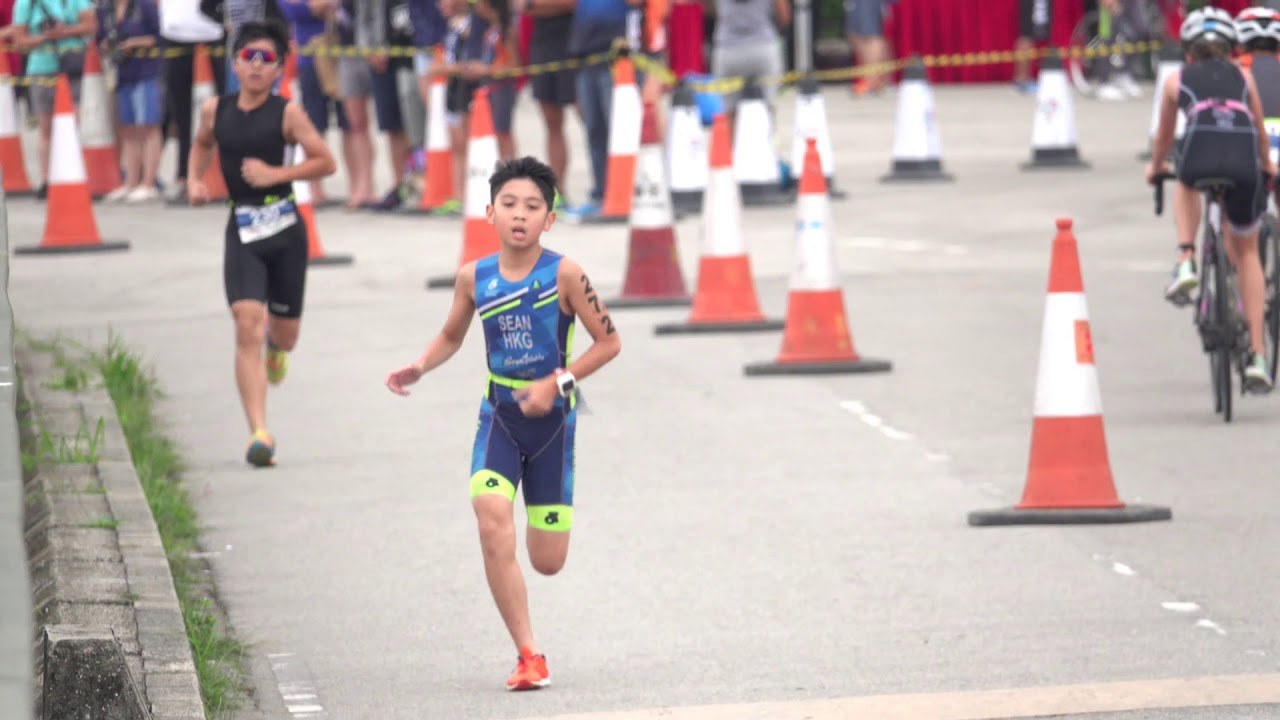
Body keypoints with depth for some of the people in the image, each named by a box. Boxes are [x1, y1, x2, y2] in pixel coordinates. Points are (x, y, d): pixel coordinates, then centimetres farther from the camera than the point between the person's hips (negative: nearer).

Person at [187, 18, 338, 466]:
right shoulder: (215, 110, 3)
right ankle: (259, 433, -19)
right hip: (242, 232, 1)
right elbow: (201, 144, 24)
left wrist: (276, 173, -15)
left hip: (285, 231, -1)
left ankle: (277, 347, 53)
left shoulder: (287, 113, -6)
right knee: (247, 327, -16)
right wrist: (195, 180, 7)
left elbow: (326, 163, -5)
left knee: (284, 333, 11)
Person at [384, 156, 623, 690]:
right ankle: (529, 657, -17)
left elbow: (609, 341, -7)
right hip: (499, 415, 1)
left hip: (551, 420, -1)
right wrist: (419, 368, -4)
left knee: (548, 562, 3)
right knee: (493, 525, -24)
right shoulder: (474, 277, -3)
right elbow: (451, 336, 15)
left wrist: (557, 383, -17)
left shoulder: (564, 274, -13)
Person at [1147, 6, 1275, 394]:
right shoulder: (1242, 77, 30)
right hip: (1244, 163, 1)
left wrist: (1156, 167, 61)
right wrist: (1266, 165, 61)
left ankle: (1186, 261, 16)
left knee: (1185, 184, 39)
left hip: (1200, 157, -1)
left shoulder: (1177, 80, 27)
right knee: (1247, 253, 22)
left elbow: (1163, 136, 40)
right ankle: (1257, 355, 12)